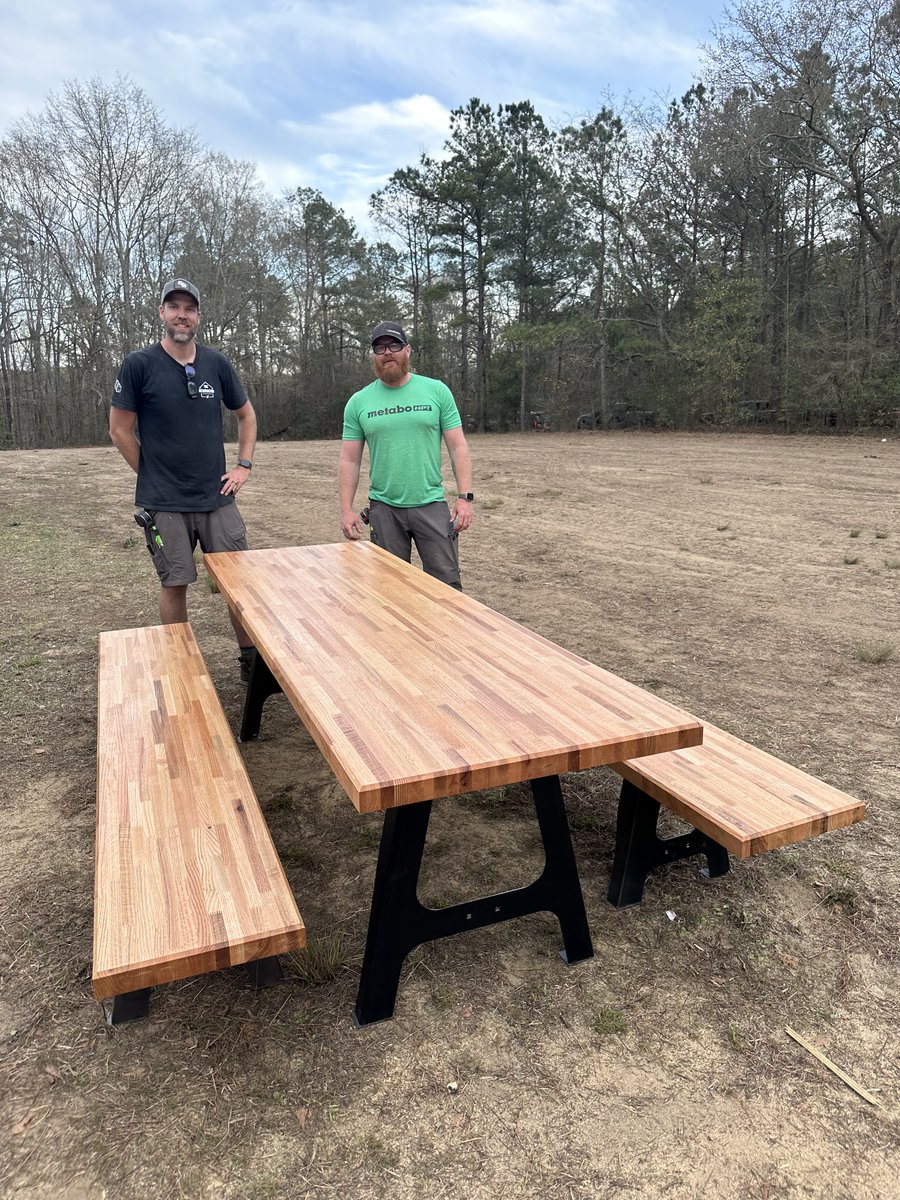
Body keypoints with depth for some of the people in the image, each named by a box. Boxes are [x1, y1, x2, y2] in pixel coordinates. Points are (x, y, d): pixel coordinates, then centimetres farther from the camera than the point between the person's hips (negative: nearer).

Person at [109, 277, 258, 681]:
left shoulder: (217, 363, 6)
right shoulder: (139, 364, -3)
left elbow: (246, 414, 19)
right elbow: (120, 430, 2)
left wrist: (244, 465, 8)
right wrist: (153, 477, 2)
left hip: (217, 497, 3)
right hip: (165, 503, -3)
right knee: (174, 584, 5)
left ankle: (251, 660, 19)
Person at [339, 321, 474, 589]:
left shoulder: (436, 391, 2)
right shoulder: (358, 402, 5)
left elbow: (458, 447, 1)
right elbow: (350, 460, 6)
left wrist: (464, 497, -7)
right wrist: (346, 509, -1)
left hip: (431, 504, -1)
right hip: (383, 509, 1)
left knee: (446, 582, 1)